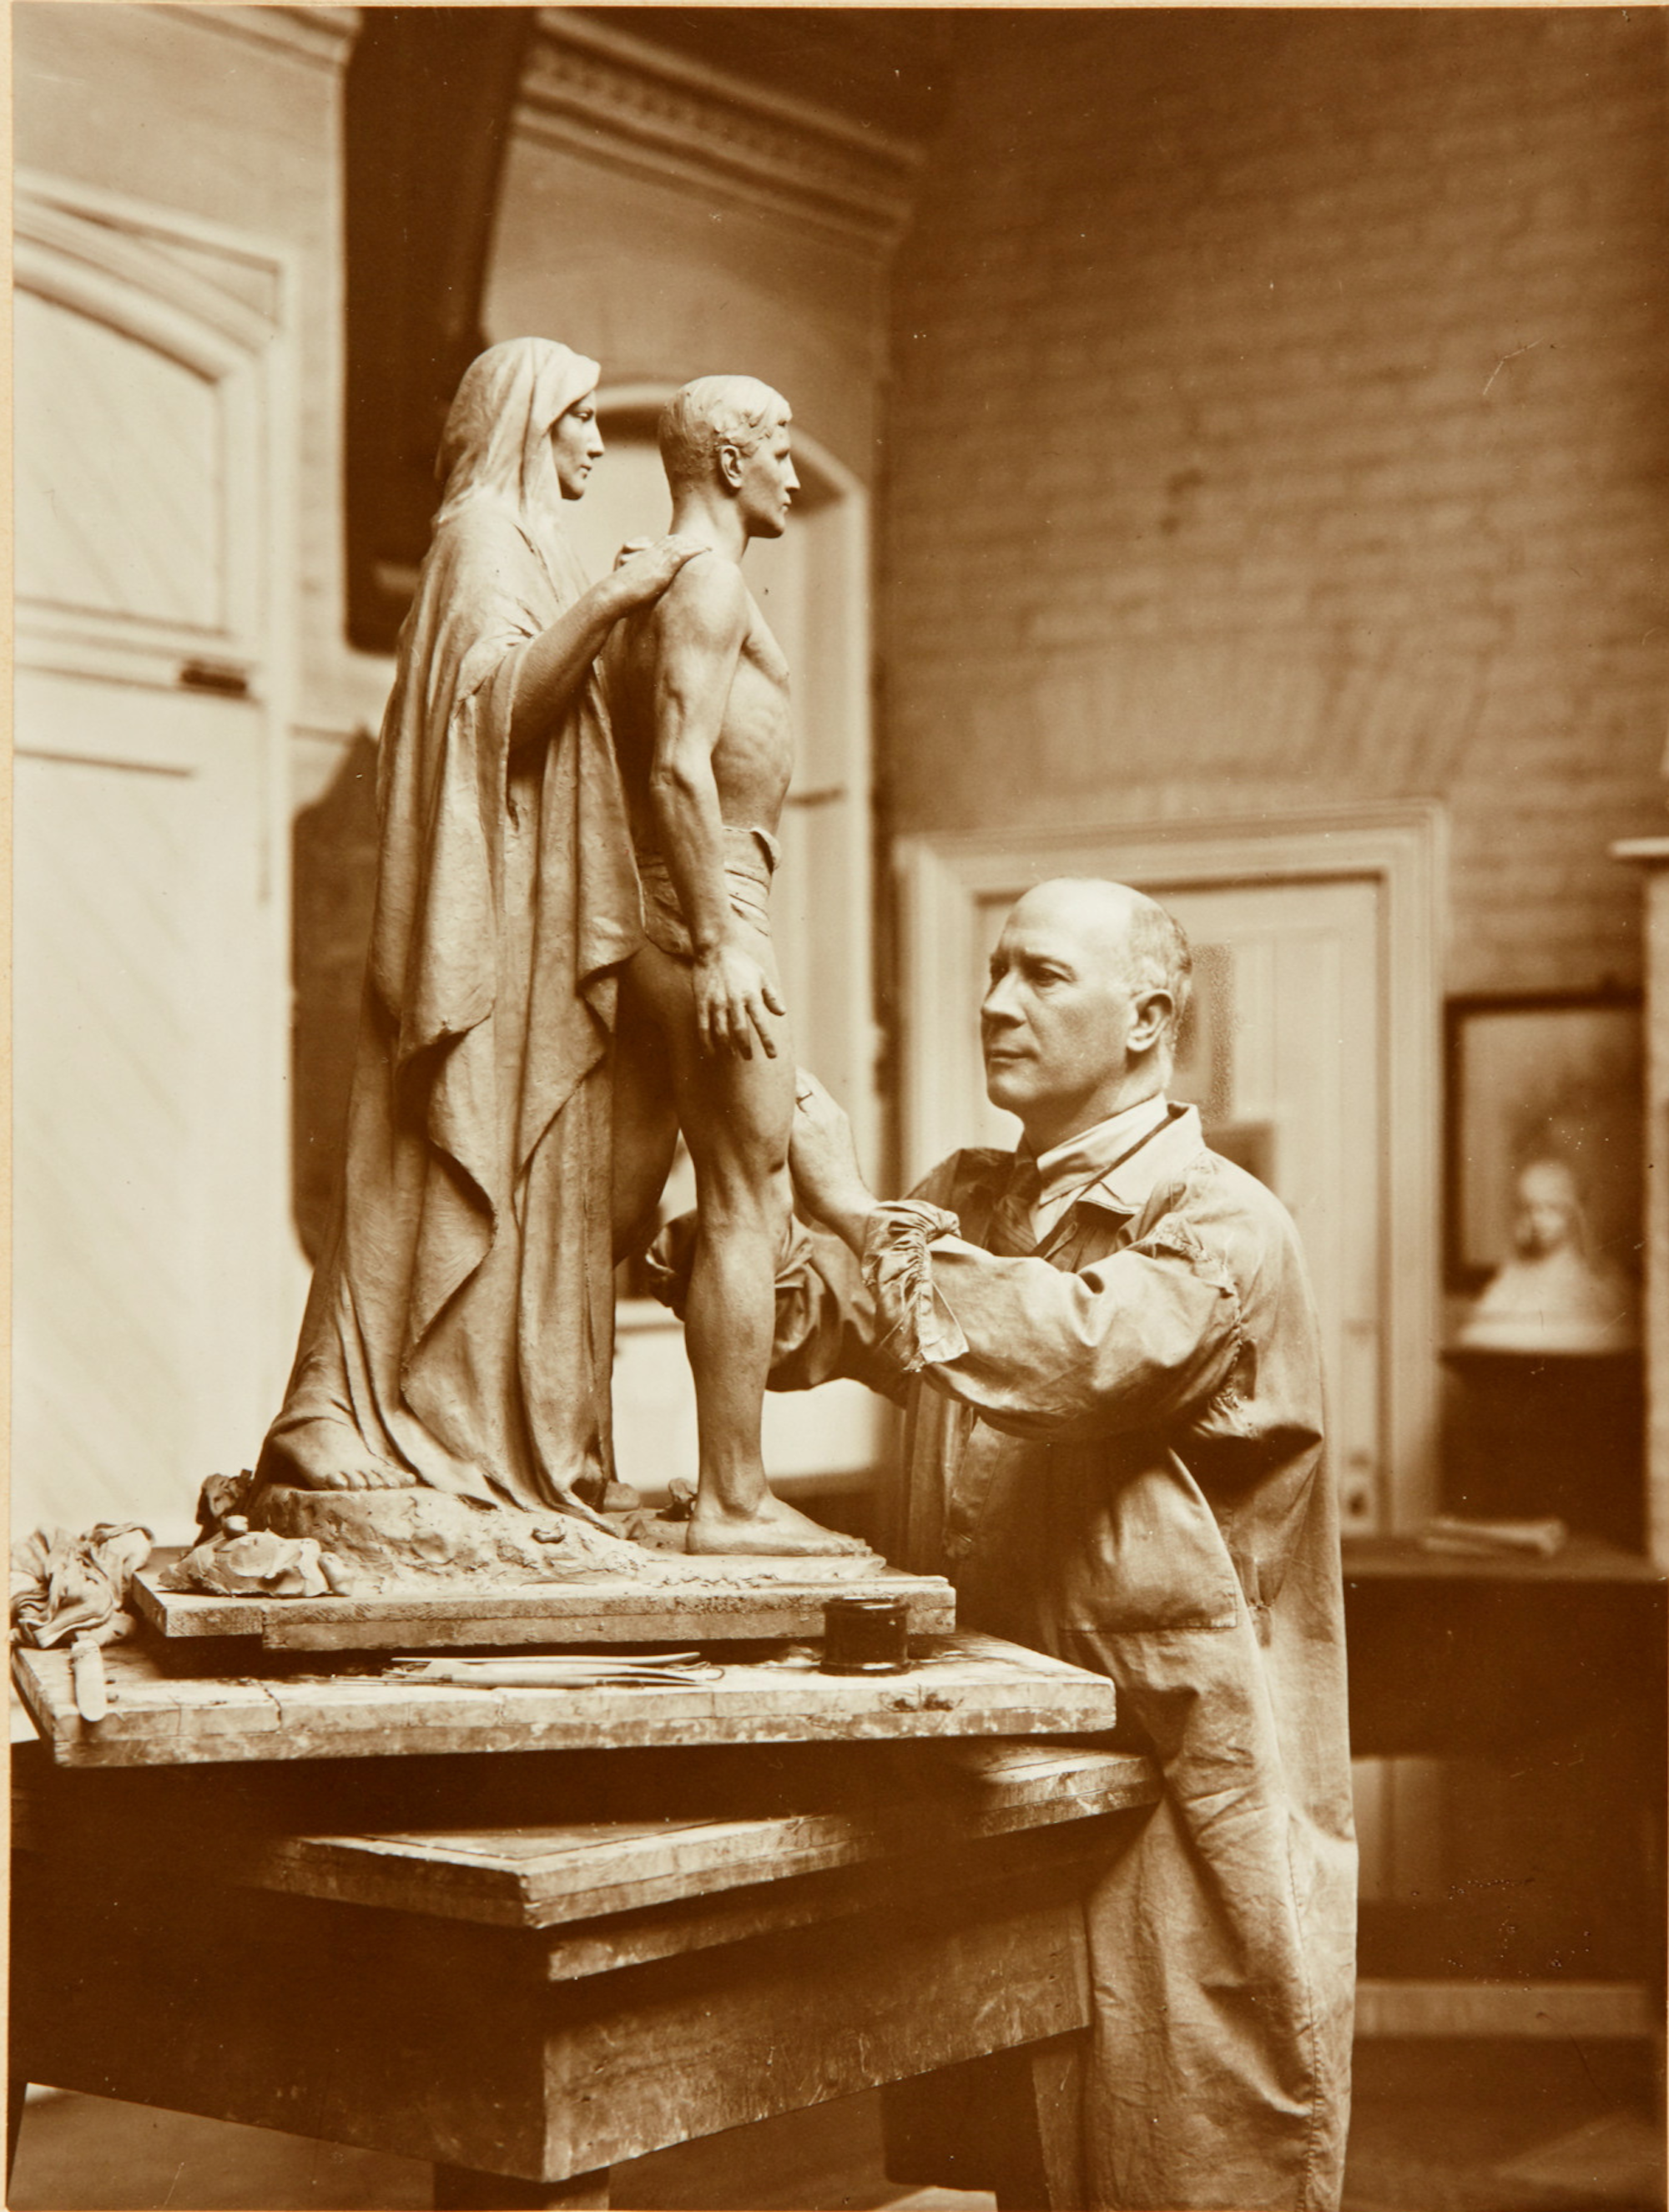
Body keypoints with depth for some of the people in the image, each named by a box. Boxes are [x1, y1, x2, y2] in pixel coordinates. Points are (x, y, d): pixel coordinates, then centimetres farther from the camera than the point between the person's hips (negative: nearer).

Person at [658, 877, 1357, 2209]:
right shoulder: (965, 1203, 14)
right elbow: (811, 1322, 1)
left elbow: (1083, 1348, -28)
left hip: (1177, 1783, -6)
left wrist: (857, 1213, -24)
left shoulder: (1223, 1229, -9)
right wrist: (715, 1235, -18)